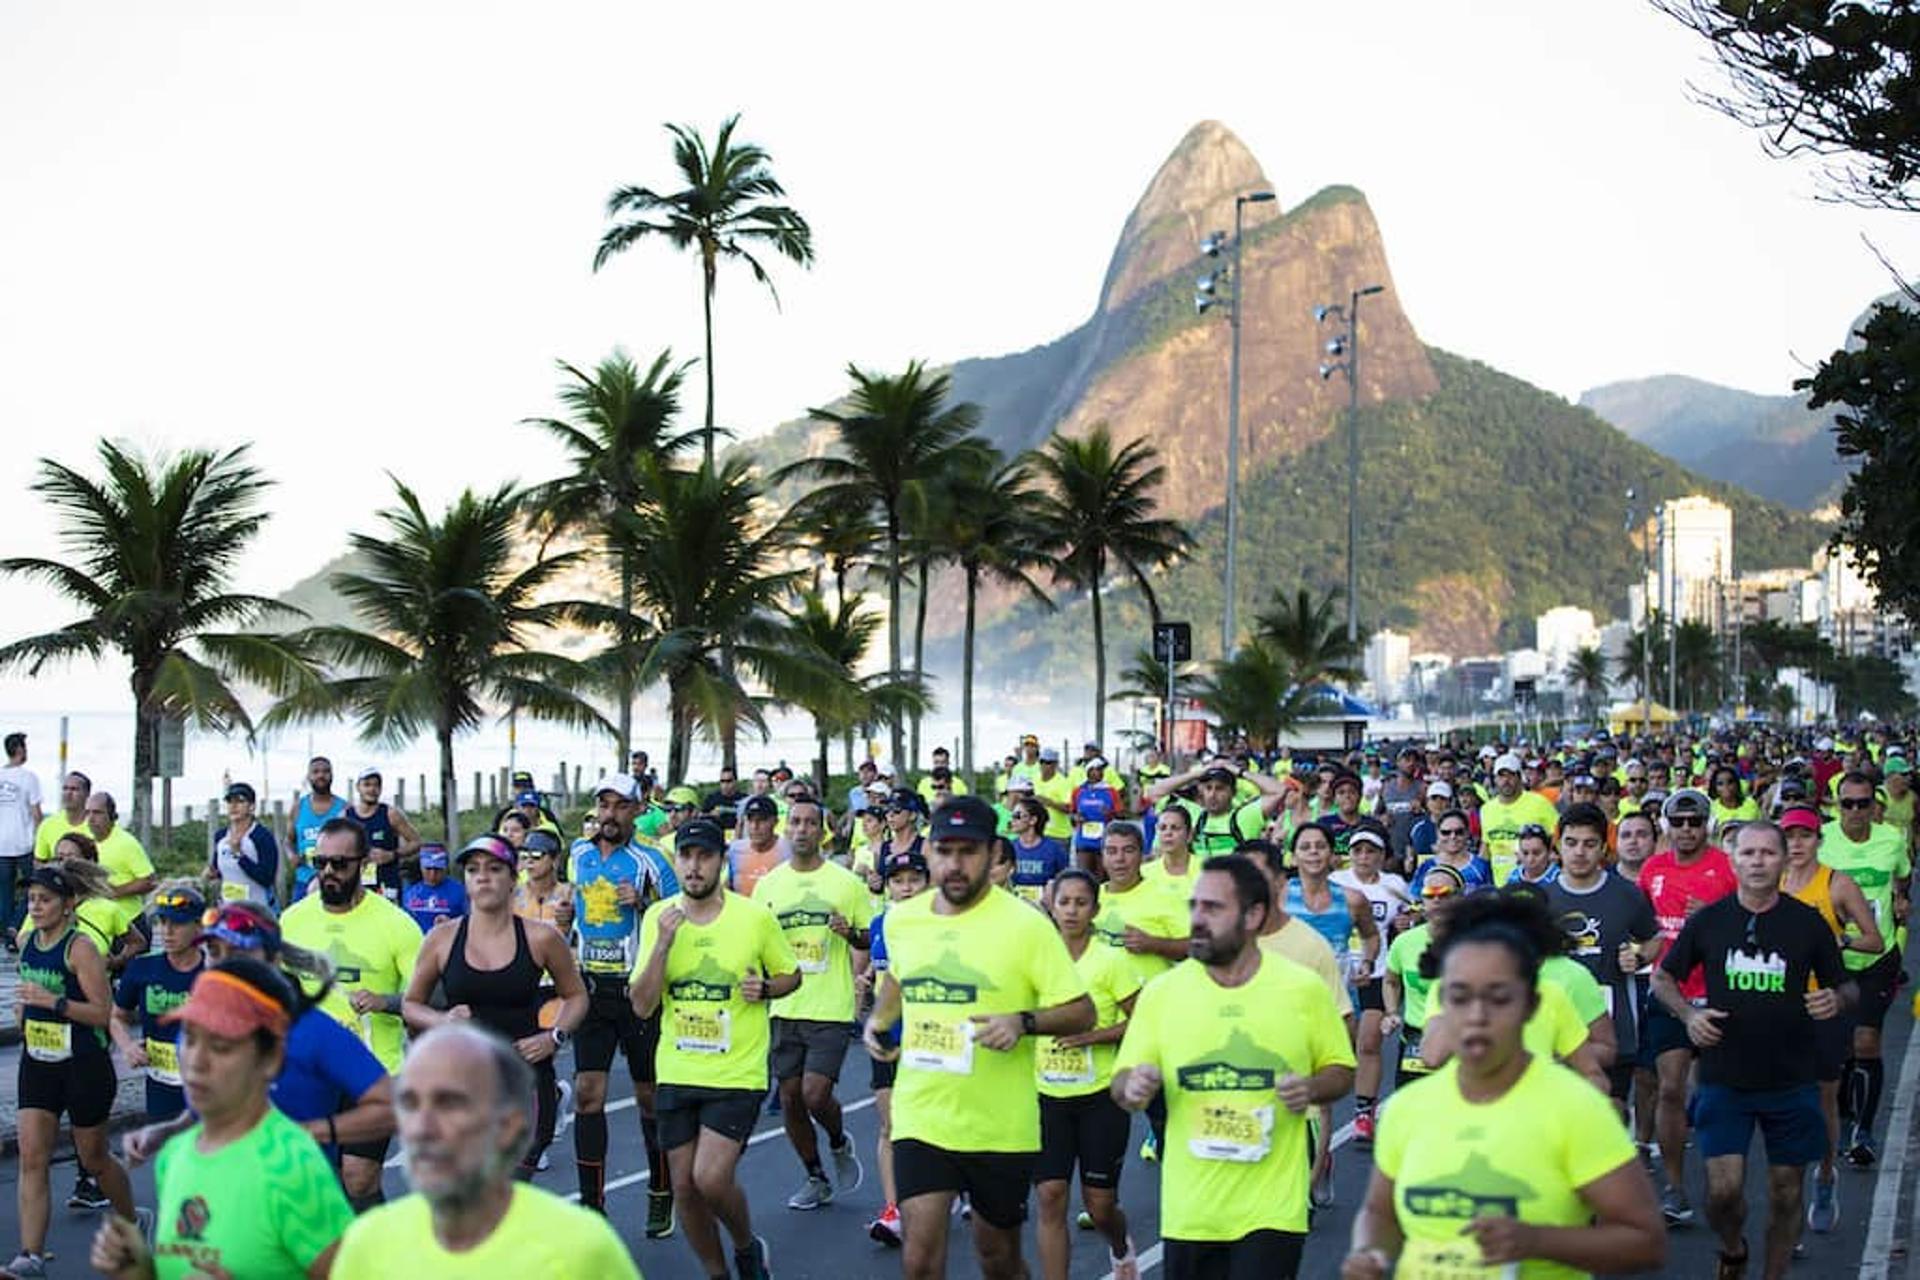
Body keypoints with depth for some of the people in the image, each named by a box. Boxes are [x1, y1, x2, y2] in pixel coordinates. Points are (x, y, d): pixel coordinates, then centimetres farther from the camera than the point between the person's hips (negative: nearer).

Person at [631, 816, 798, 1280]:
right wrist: (663, 943, -17)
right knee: (684, 1187, 6)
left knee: (711, 1178, -16)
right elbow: (642, 1006, -5)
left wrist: (765, 988, -14)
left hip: (737, 1073, -3)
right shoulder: (658, 917, 0)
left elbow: (791, 975, 8)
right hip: (676, 1073, 4)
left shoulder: (755, 917, -7)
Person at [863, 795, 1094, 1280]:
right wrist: (879, 1019, 7)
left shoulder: (1025, 924, -11)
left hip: (1001, 1126, -2)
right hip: (921, 1118, 2)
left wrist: (1023, 1022, -26)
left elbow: (1081, 1012, -9)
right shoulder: (901, 919, 3)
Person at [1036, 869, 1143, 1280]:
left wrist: (1095, 1035, -20)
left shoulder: (1111, 961, -8)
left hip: (1100, 1096, -3)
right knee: (1050, 1196, -7)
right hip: (1048, 1095, 3)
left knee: (1100, 1204, 5)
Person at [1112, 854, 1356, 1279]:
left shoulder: (1304, 989, -2)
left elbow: (1341, 1072, 8)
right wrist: (1132, 1087, -19)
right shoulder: (1161, 992, 1)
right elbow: (1122, 1082, 4)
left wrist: (1312, 1089, -14)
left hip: (1272, 1211, -2)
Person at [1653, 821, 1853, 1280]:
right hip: (1724, 1079, -1)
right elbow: (1662, 978, 11)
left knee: (1786, 1190, 7)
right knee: (1723, 1189, -7)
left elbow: (1848, 986, 9)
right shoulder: (1708, 920, 0)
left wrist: (1837, 999, -14)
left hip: (1791, 1081, 1)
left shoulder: (1808, 922, 0)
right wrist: (1688, 1014, -7)